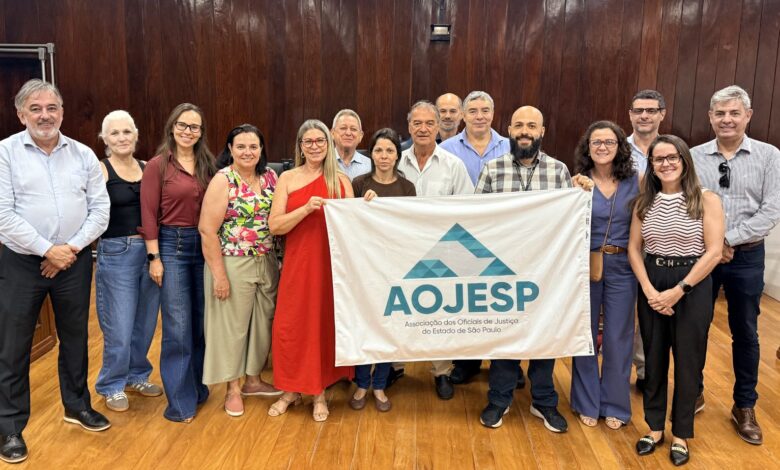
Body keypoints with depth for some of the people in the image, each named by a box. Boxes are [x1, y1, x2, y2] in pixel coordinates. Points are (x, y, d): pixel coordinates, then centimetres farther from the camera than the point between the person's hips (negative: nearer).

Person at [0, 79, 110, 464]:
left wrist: (71, 249, -9)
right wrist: (47, 250, -15)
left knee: (75, 337, 15)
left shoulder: (83, 154, 4)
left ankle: (76, 405, 33)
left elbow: (100, 209, 1)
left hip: (74, 260, 3)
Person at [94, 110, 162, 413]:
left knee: (145, 323, 14)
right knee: (119, 328, 2)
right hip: (116, 253, -5)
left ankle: (137, 376, 34)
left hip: (149, 252, 5)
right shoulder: (100, 170, -6)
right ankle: (112, 386, 23)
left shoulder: (146, 169, 8)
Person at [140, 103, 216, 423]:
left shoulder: (207, 165, 8)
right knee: (178, 327, -3)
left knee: (202, 322, 12)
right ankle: (180, 400, 10)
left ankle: (198, 387, 29)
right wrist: (154, 257, -11)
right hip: (172, 246, -4)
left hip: (204, 246, 5)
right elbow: (149, 214, -7)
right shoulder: (158, 165, -5)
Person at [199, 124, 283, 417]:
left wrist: (282, 261, 4)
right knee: (232, 325, 7)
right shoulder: (223, 181, -11)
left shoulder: (270, 176, 5)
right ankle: (233, 388, 24)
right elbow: (207, 229, -15)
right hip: (233, 265, -5)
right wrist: (219, 274, -16)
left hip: (267, 263, 6)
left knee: (263, 323, 15)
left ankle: (253, 380, 34)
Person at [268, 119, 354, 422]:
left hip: (331, 263, 1)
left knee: (326, 324, 5)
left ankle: (319, 392, 21)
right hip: (298, 263, 0)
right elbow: (274, 226, -7)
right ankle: (291, 390, 21)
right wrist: (306, 209, -18)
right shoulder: (287, 178, 2)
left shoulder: (341, 180, 5)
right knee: (290, 326, 2)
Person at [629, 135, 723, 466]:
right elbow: (633, 250, 3)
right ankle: (655, 427, 28)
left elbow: (713, 253, -11)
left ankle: (681, 434, 24)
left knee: (687, 361, 7)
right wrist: (649, 290, -10)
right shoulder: (644, 202, 5)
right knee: (653, 358, 11)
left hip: (692, 287, -3)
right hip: (651, 287, 3)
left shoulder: (706, 200, -6)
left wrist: (678, 291, -15)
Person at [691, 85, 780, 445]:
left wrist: (729, 240, -16)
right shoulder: (694, 157, 0)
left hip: (747, 256, 0)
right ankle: (692, 391, 30)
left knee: (745, 333, 11)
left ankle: (744, 406, 26)